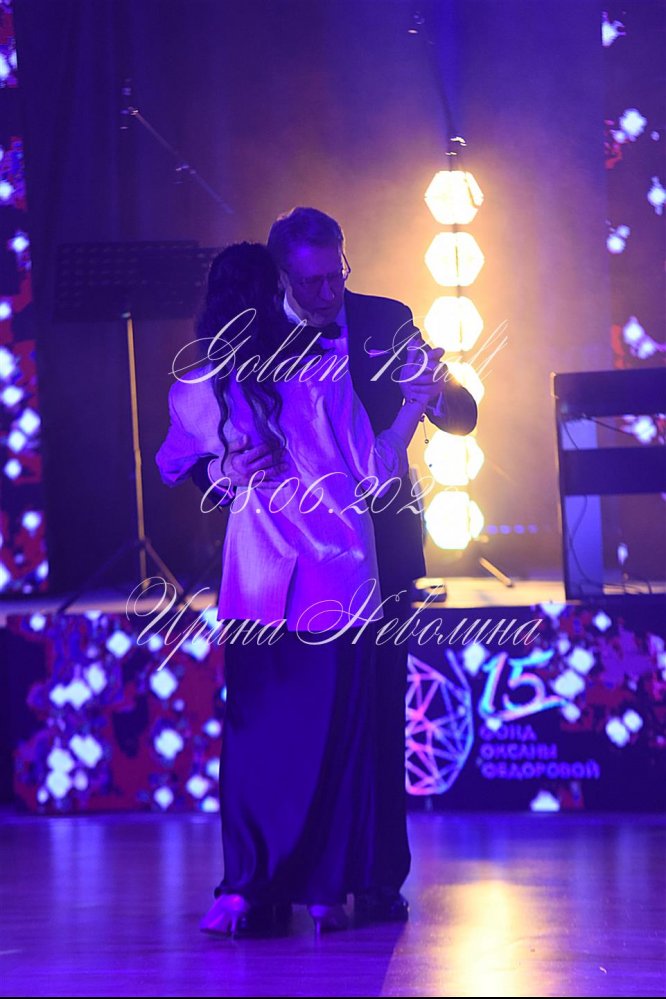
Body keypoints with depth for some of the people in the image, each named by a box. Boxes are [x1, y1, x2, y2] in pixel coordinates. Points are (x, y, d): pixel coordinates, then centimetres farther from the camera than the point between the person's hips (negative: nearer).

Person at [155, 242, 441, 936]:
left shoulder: (195, 391, 2)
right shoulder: (324, 367, -4)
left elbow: (168, 467, 22)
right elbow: (374, 472, -3)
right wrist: (414, 402, 8)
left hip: (257, 585, 1)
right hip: (341, 579, -1)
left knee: (254, 732, 10)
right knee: (334, 734, 9)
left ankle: (246, 889, 2)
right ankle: (325, 890, 11)